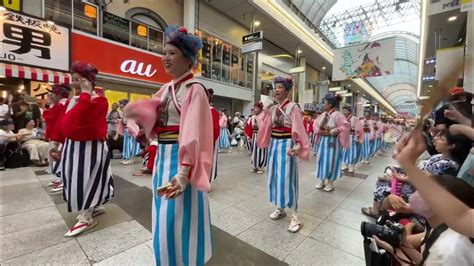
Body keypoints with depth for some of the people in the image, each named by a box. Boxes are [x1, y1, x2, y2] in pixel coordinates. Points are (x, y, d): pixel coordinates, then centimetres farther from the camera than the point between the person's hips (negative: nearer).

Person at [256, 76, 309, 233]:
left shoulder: (293, 107, -9)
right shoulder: (272, 109, 9)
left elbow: (298, 130, -14)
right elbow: (265, 127, 13)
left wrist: (296, 147, -24)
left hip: (286, 145, -7)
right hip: (274, 144, 7)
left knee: (286, 178, -4)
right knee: (275, 176, 13)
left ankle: (295, 216, 10)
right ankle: (280, 208, 30)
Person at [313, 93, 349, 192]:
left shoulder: (337, 115, -14)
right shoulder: (323, 114, 6)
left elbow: (345, 126, -18)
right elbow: (316, 124, 12)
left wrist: (333, 131, -21)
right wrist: (319, 130, -6)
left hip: (332, 141, -7)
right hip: (322, 141, 7)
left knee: (330, 161, 2)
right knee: (321, 160, 11)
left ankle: (330, 182, 17)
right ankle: (321, 180, 24)